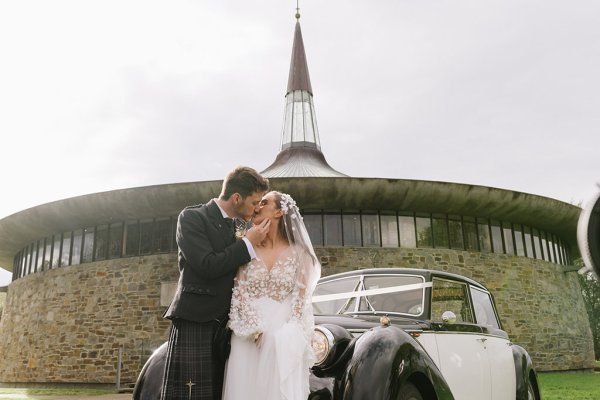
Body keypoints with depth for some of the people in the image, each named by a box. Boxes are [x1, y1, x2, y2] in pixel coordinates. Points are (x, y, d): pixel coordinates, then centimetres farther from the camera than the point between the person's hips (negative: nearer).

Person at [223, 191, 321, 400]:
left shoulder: (299, 253, 5)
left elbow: (300, 299, 1)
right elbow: (239, 293, 0)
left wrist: (285, 334, -13)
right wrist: (255, 329, -13)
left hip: (284, 340, -1)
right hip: (248, 337, 1)